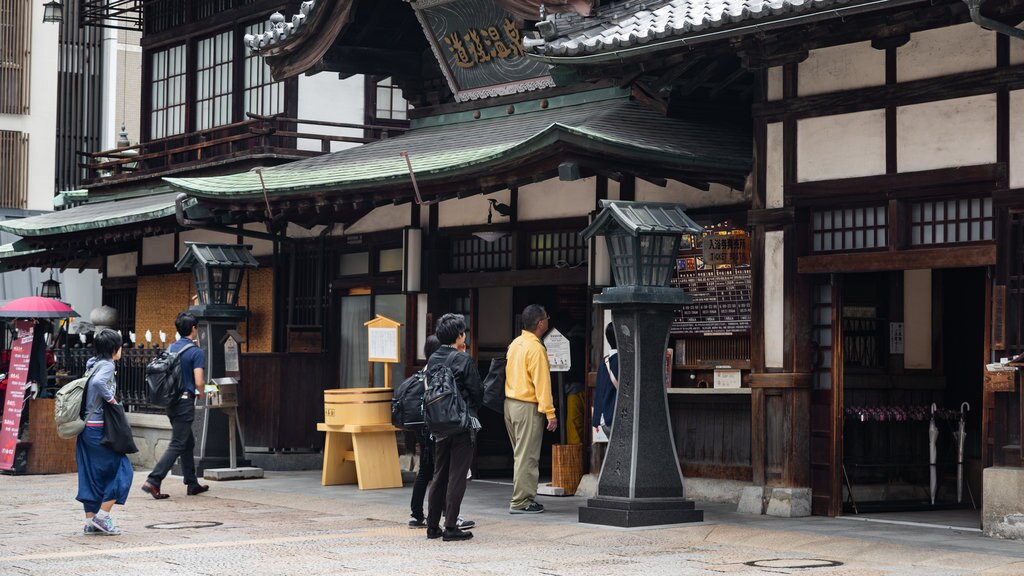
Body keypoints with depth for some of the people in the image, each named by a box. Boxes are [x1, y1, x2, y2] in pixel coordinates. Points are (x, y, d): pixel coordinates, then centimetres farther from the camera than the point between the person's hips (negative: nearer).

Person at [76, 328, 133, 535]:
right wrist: (111, 398, -18)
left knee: (91, 474, 11)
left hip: (86, 427, 9)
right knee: (122, 469, -1)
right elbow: (98, 382, -31)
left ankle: (90, 521, 12)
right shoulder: (107, 365, -12)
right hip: (99, 428, -9)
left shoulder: (93, 364, 14)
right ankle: (102, 516, -4)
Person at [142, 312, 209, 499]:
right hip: (185, 402, -8)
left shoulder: (170, 348, 9)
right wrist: (201, 393, 4)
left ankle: (192, 484, 25)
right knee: (177, 445, -6)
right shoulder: (196, 352, -12)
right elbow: (199, 382, -17)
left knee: (188, 443, 19)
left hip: (171, 401, 8)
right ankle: (153, 481, -15)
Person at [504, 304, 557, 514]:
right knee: (526, 456, -5)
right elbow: (541, 383, -19)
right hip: (527, 406, -9)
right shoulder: (536, 348, -16)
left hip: (510, 403, 9)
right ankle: (520, 502, -4)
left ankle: (524, 498, 19)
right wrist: (550, 413, -18)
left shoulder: (515, 344, 11)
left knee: (520, 454, 15)